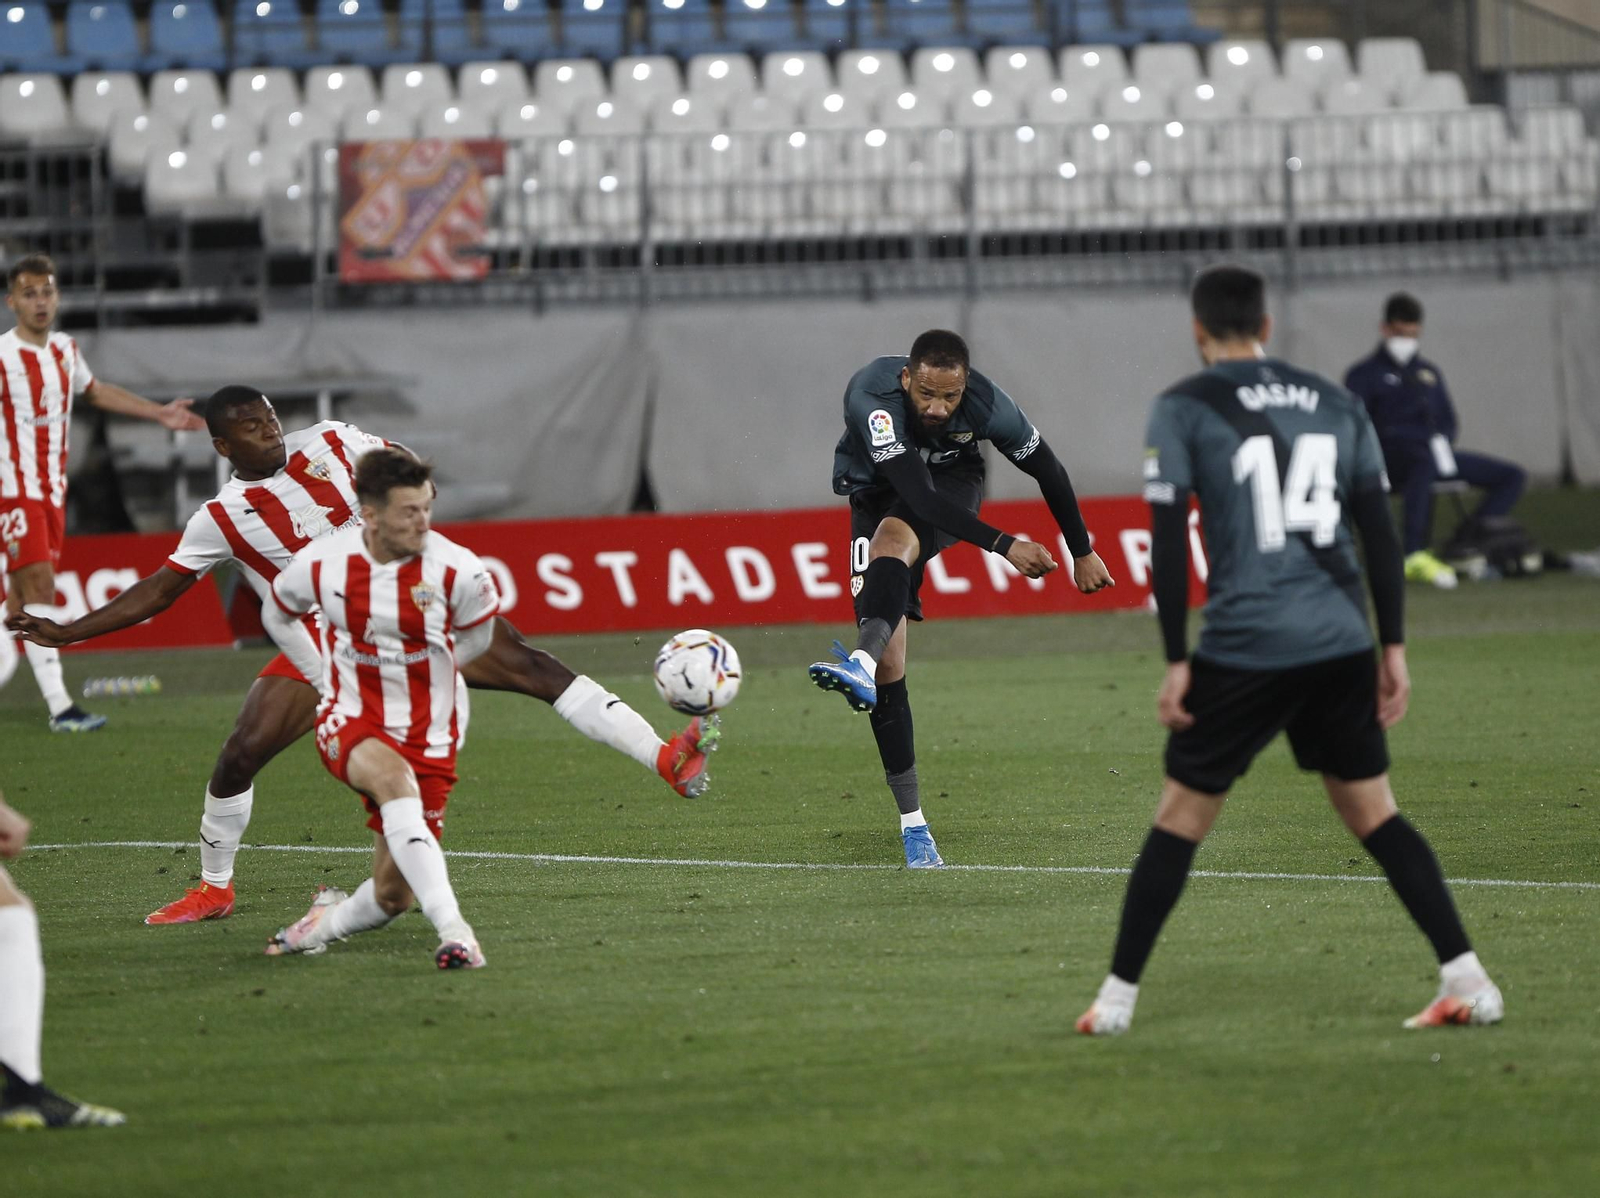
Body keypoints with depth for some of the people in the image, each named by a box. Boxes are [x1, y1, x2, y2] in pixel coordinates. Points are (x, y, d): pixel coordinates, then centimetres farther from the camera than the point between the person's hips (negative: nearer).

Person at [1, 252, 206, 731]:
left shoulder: (65, 350, 9)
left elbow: (95, 390, 28)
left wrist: (159, 413, 28)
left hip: (52, 490, 7)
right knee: (39, 584, -14)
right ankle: (59, 707, -18)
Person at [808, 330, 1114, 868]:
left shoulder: (988, 405, -24)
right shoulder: (872, 397, -33)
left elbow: (1049, 472, -5)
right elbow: (917, 495, -40)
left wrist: (1082, 552, 5)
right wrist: (1005, 546, -45)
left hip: (953, 484, 0)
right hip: (877, 494, 0)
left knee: (893, 536, -38)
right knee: (888, 664, -11)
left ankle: (863, 663, -65)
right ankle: (912, 823, -6)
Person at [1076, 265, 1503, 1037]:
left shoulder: (1183, 409, 0)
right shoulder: (1336, 403, 11)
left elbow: (1168, 542, -6)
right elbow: (1379, 531, 9)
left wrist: (1176, 661, -2)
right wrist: (1393, 647, 12)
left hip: (1243, 647, -3)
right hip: (1340, 643, 3)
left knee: (1180, 819, 7)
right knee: (1373, 813, 12)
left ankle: (1117, 997, 8)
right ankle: (1468, 982, 4)